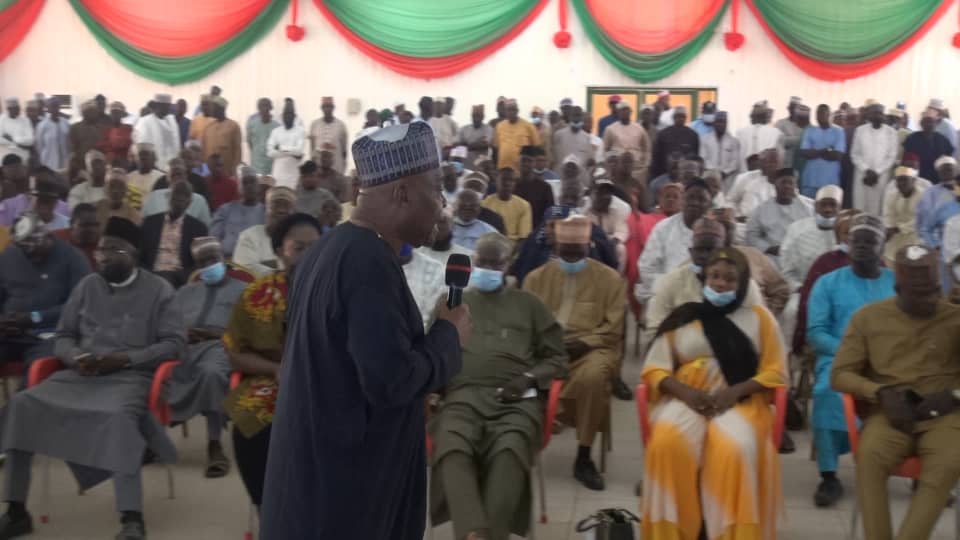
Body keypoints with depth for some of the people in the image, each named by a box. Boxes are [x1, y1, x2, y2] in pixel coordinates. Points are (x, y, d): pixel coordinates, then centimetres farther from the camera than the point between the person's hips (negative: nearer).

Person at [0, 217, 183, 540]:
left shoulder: (158, 291, 4)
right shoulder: (87, 286, 17)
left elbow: (174, 343, -3)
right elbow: (62, 336, 17)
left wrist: (125, 359, -15)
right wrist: (75, 357, -7)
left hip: (130, 376, -5)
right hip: (80, 375, 5)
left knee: (119, 414, -38)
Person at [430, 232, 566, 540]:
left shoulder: (528, 304, 25)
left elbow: (556, 358, 21)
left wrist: (529, 378, 1)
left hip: (515, 398, 0)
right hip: (464, 394, 1)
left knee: (510, 450, -36)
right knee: (452, 449, -35)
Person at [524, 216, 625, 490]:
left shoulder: (610, 278, 8)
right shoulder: (536, 277, 15)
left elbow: (611, 330, 3)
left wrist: (581, 343, -13)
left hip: (591, 348, -2)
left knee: (592, 375, -37)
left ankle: (584, 457, -21)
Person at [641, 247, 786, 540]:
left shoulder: (758, 317, 13)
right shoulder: (683, 317, 15)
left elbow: (775, 372, 6)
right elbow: (654, 369, 9)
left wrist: (735, 392, -11)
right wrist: (684, 392, -11)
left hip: (739, 401, -1)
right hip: (686, 399, 1)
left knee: (736, 448, -35)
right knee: (668, 442, -32)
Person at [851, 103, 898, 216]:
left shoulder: (890, 132, 4)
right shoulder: (860, 130, 5)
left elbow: (892, 156, 2)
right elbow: (855, 154, 4)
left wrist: (877, 172, -8)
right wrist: (867, 170, -8)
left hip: (882, 176, -1)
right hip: (862, 176, 1)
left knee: (878, 209, -4)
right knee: (861, 208, -1)